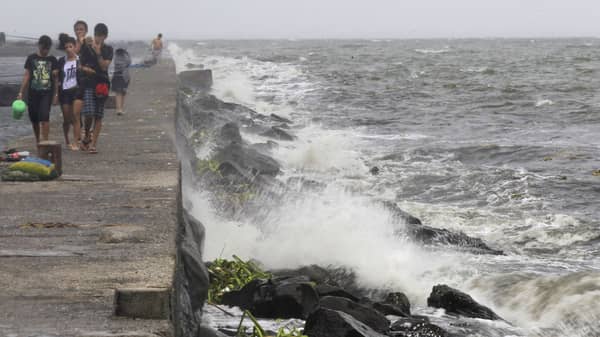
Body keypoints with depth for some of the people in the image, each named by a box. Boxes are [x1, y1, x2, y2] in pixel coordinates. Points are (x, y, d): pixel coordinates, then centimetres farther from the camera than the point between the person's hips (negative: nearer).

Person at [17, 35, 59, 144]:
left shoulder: (52, 60, 6)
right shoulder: (31, 58, 6)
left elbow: (55, 78, 9)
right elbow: (26, 76, 6)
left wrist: (56, 94, 2)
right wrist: (21, 92, 2)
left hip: (47, 93, -1)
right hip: (33, 93, 2)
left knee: (44, 117, -17)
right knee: (34, 119, 8)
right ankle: (37, 141, 26)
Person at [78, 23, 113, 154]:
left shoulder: (108, 50, 4)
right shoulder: (86, 47, 4)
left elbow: (104, 66, -7)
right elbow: (79, 64, 11)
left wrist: (98, 53, -17)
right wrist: (84, 68, -9)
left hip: (101, 84, 1)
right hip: (88, 84, -1)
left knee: (98, 116, 0)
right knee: (88, 113, -14)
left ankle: (93, 144, 4)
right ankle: (87, 136, 12)